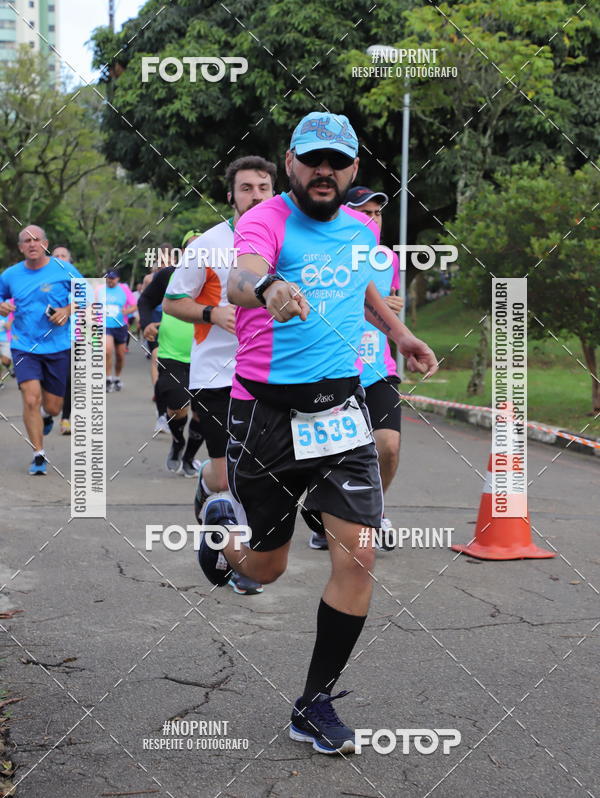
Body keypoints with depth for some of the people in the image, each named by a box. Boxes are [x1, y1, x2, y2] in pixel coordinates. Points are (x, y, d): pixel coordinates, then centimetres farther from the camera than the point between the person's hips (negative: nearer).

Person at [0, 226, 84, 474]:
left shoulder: (64, 270, -3)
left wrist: (68, 310, -11)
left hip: (58, 347, 0)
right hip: (24, 346, 0)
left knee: (52, 406, 7)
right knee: (31, 399, -17)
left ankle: (45, 416, 46)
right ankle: (38, 455, -4)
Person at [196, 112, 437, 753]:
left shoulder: (361, 228, 7)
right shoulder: (266, 219, -12)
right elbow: (239, 278, -36)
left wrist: (399, 333, 26)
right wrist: (267, 286, -57)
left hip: (340, 407, 4)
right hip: (266, 412, -4)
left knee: (357, 557, -8)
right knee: (266, 567, 9)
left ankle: (315, 705, 7)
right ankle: (222, 528, 47)